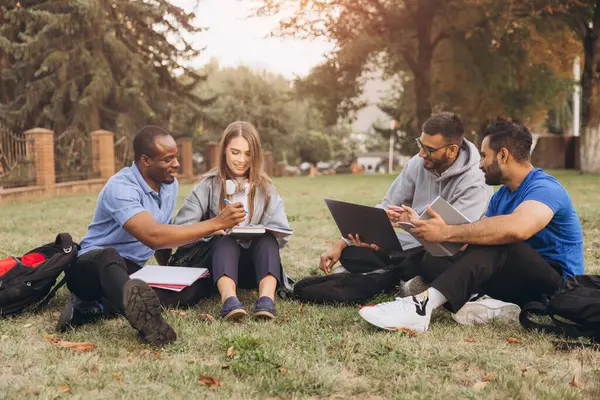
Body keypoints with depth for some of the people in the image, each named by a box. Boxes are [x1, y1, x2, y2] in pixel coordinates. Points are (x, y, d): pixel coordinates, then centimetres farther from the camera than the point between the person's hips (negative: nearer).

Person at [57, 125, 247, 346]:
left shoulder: (170, 184, 3)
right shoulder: (120, 188, -23)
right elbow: (153, 236, -38)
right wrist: (216, 223, -36)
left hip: (133, 271, 7)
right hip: (92, 265, -7)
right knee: (110, 258, -43)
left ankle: (95, 304, -21)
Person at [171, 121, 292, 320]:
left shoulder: (265, 187, 7)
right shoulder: (209, 185, 2)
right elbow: (182, 228, -11)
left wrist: (257, 233, -25)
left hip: (255, 265, 2)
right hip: (219, 265, -1)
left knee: (267, 238, -29)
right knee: (227, 239, -33)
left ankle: (267, 299, -51)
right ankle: (229, 299, -57)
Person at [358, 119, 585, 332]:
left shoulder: (544, 188, -17)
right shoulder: (502, 195, 13)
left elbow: (517, 228, -39)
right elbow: (476, 235, 3)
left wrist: (446, 232, -36)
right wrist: (427, 227, -11)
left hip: (556, 287, -9)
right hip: (520, 282, 9)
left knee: (495, 242, -35)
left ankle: (425, 304, -45)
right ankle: (463, 304, -31)